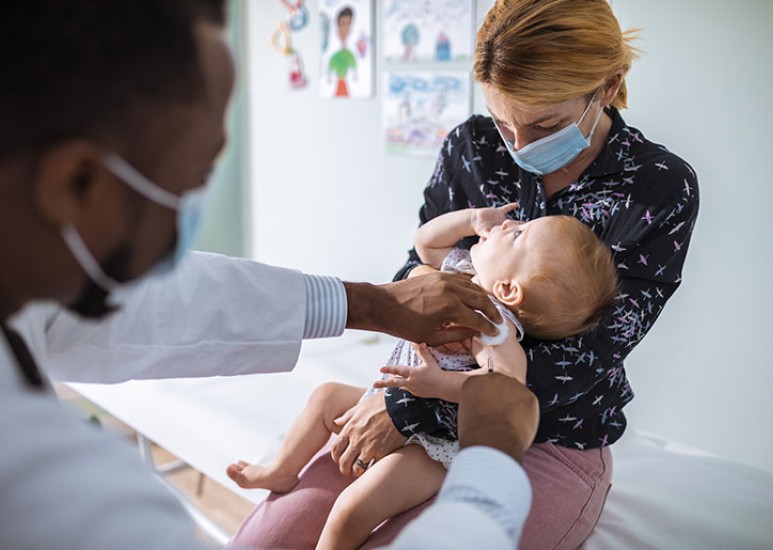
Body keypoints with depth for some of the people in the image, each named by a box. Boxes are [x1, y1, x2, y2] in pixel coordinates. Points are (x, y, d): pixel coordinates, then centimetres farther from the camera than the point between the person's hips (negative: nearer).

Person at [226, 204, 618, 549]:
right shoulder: (463, 272, -2)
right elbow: (424, 241, 12)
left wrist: (439, 384, -42)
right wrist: (473, 218, -2)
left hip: (429, 444, -10)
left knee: (350, 514, -22)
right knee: (327, 396, 25)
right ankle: (282, 472, 42)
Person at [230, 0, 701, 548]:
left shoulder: (662, 189, -13)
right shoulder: (470, 145, -1)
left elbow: (585, 358, -18)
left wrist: (411, 409, -23)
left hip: (554, 443, -3)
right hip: (437, 412, 4)